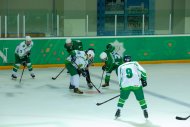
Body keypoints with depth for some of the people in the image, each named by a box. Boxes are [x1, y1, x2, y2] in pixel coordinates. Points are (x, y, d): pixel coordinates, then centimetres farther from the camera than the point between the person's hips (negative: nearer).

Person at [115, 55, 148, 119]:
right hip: (136, 84, -1)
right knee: (141, 98, 12)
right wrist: (144, 80, 13)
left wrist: (121, 87, 23)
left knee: (122, 98, 22)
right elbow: (142, 71, 5)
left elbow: (120, 78, 17)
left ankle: (118, 111, 18)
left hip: (125, 85, 1)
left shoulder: (120, 67, 21)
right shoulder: (135, 63, 18)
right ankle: (145, 111, 10)